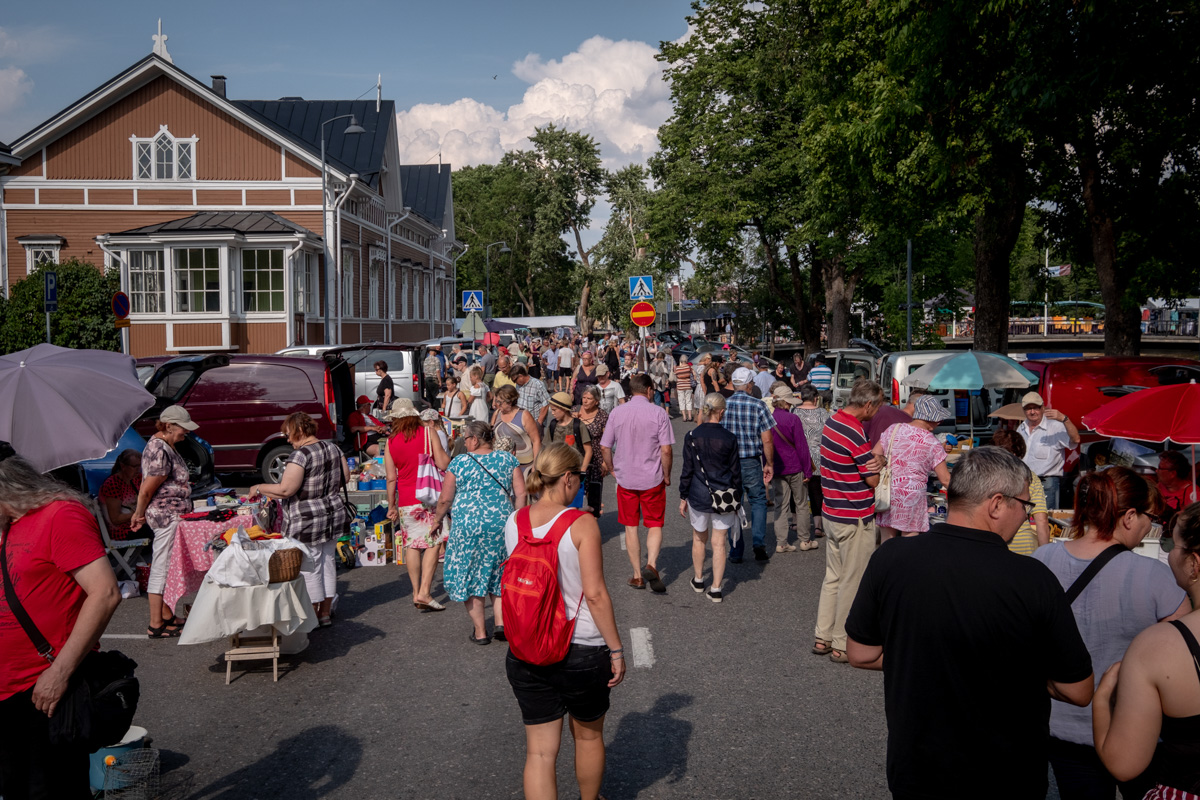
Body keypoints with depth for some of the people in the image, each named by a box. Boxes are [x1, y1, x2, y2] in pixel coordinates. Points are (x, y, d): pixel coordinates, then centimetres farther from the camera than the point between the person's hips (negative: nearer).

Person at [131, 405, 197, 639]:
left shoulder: (161, 444, 12)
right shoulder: (160, 451, -21)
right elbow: (146, 490, -19)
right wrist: (139, 515, -3)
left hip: (172, 516, 10)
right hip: (167, 516, -10)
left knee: (168, 567, 17)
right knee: (161, 569, -3)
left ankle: (167, 617, 27)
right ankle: (156, 626, 4)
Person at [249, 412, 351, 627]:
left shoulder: (300, 455, -20)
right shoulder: (333, 448, 4)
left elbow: (285, 490, -22)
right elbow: (345, 478, 11)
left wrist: (259, 488, -8)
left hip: (308, 522, -8)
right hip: (334, 515, 8)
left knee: (310, 568, 3)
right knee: (327, 562, 15)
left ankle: (314, 616, 12)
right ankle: (326, 612, 24)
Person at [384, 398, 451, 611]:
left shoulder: (390, 442, 4)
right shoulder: (428, 433, -4)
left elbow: (391, 478, 4)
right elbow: (443, 464, -9)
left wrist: (391, 506, 12)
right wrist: (444, 452, 12)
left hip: (405, 502, 3)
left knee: (412, 547, 10)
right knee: (433, 544, -1)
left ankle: (416, 592, 14)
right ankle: (424, 592, -9)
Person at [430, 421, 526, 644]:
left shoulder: (459, 462, -4)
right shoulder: (508, 460, 3)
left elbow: (445, 500, -1)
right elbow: (521, 494, 1)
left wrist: (437, 519, 16)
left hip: (468, 526, -3)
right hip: (501, 524, 3)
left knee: (469, 575, 10)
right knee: (499, 574, 19)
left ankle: (480, 631, 14)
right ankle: (500, 621, 7)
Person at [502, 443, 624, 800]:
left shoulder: (513, 523, -1)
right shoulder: (582, 524, -16)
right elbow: (595, 594, -17)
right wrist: (616, 650, -9)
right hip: (582, 651, -3)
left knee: (539, 751, 9)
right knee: (588, 736, 22)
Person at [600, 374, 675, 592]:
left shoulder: (617, 412, -1)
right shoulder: (658, 413, -8)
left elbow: (605, 447, 2)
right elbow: (666, 450, -11)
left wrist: (611, 468, 17)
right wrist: (667, 475, 2)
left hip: (625, 478, 2)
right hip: (652, 479, -2)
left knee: (631, 527, 12)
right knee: (655, 525, 10)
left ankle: (638, 575, 16)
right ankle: (651, 564, -12)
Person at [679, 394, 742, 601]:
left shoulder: (692, 436, -7)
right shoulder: (729, 438, -7)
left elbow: (687, 470, -4)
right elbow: (735, 472, 0)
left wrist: (683, 497, 6)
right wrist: (737, 498, 11)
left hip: (698, 496, 1)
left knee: (699, 539, 19)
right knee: (719, 543, 6)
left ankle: (698, 580, 35)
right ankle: (716, 589, 7)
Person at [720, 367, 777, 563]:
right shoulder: (758, 406, -8)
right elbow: (767, 440, -8)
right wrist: (770, 464, 5)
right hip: (752, 463, -1)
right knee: (758, 501, 16)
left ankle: (736, 552, 15)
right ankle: (759, 543, 4)